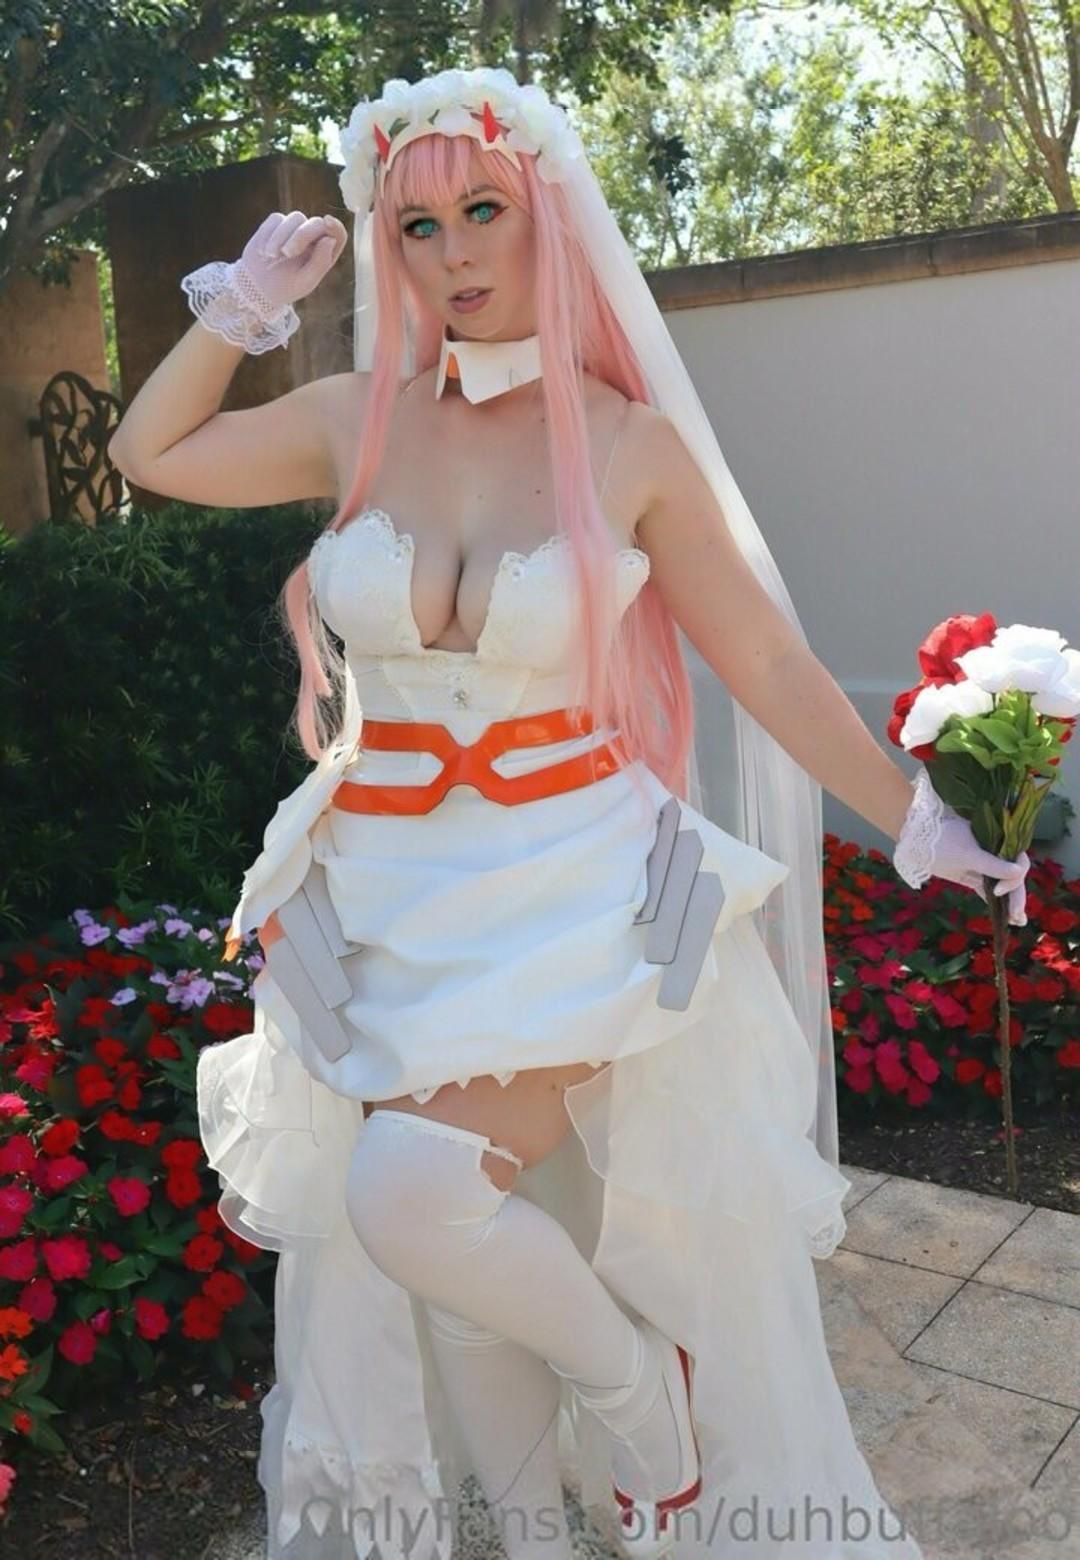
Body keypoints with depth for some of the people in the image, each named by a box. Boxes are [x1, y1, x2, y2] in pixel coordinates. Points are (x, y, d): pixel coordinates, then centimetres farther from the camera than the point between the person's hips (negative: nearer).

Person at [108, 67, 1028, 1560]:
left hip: (567, 887, -3)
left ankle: (630, 1372, 8)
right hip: (382, 894, 4)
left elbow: (765, 661, 2)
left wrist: (914, 819, 5)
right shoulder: (361, 419, 3)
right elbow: (150, 451, 16)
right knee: (444, 1277, 10)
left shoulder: (633, 443, -4)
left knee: (415, 1192, -24)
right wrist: (246, 304, 6)